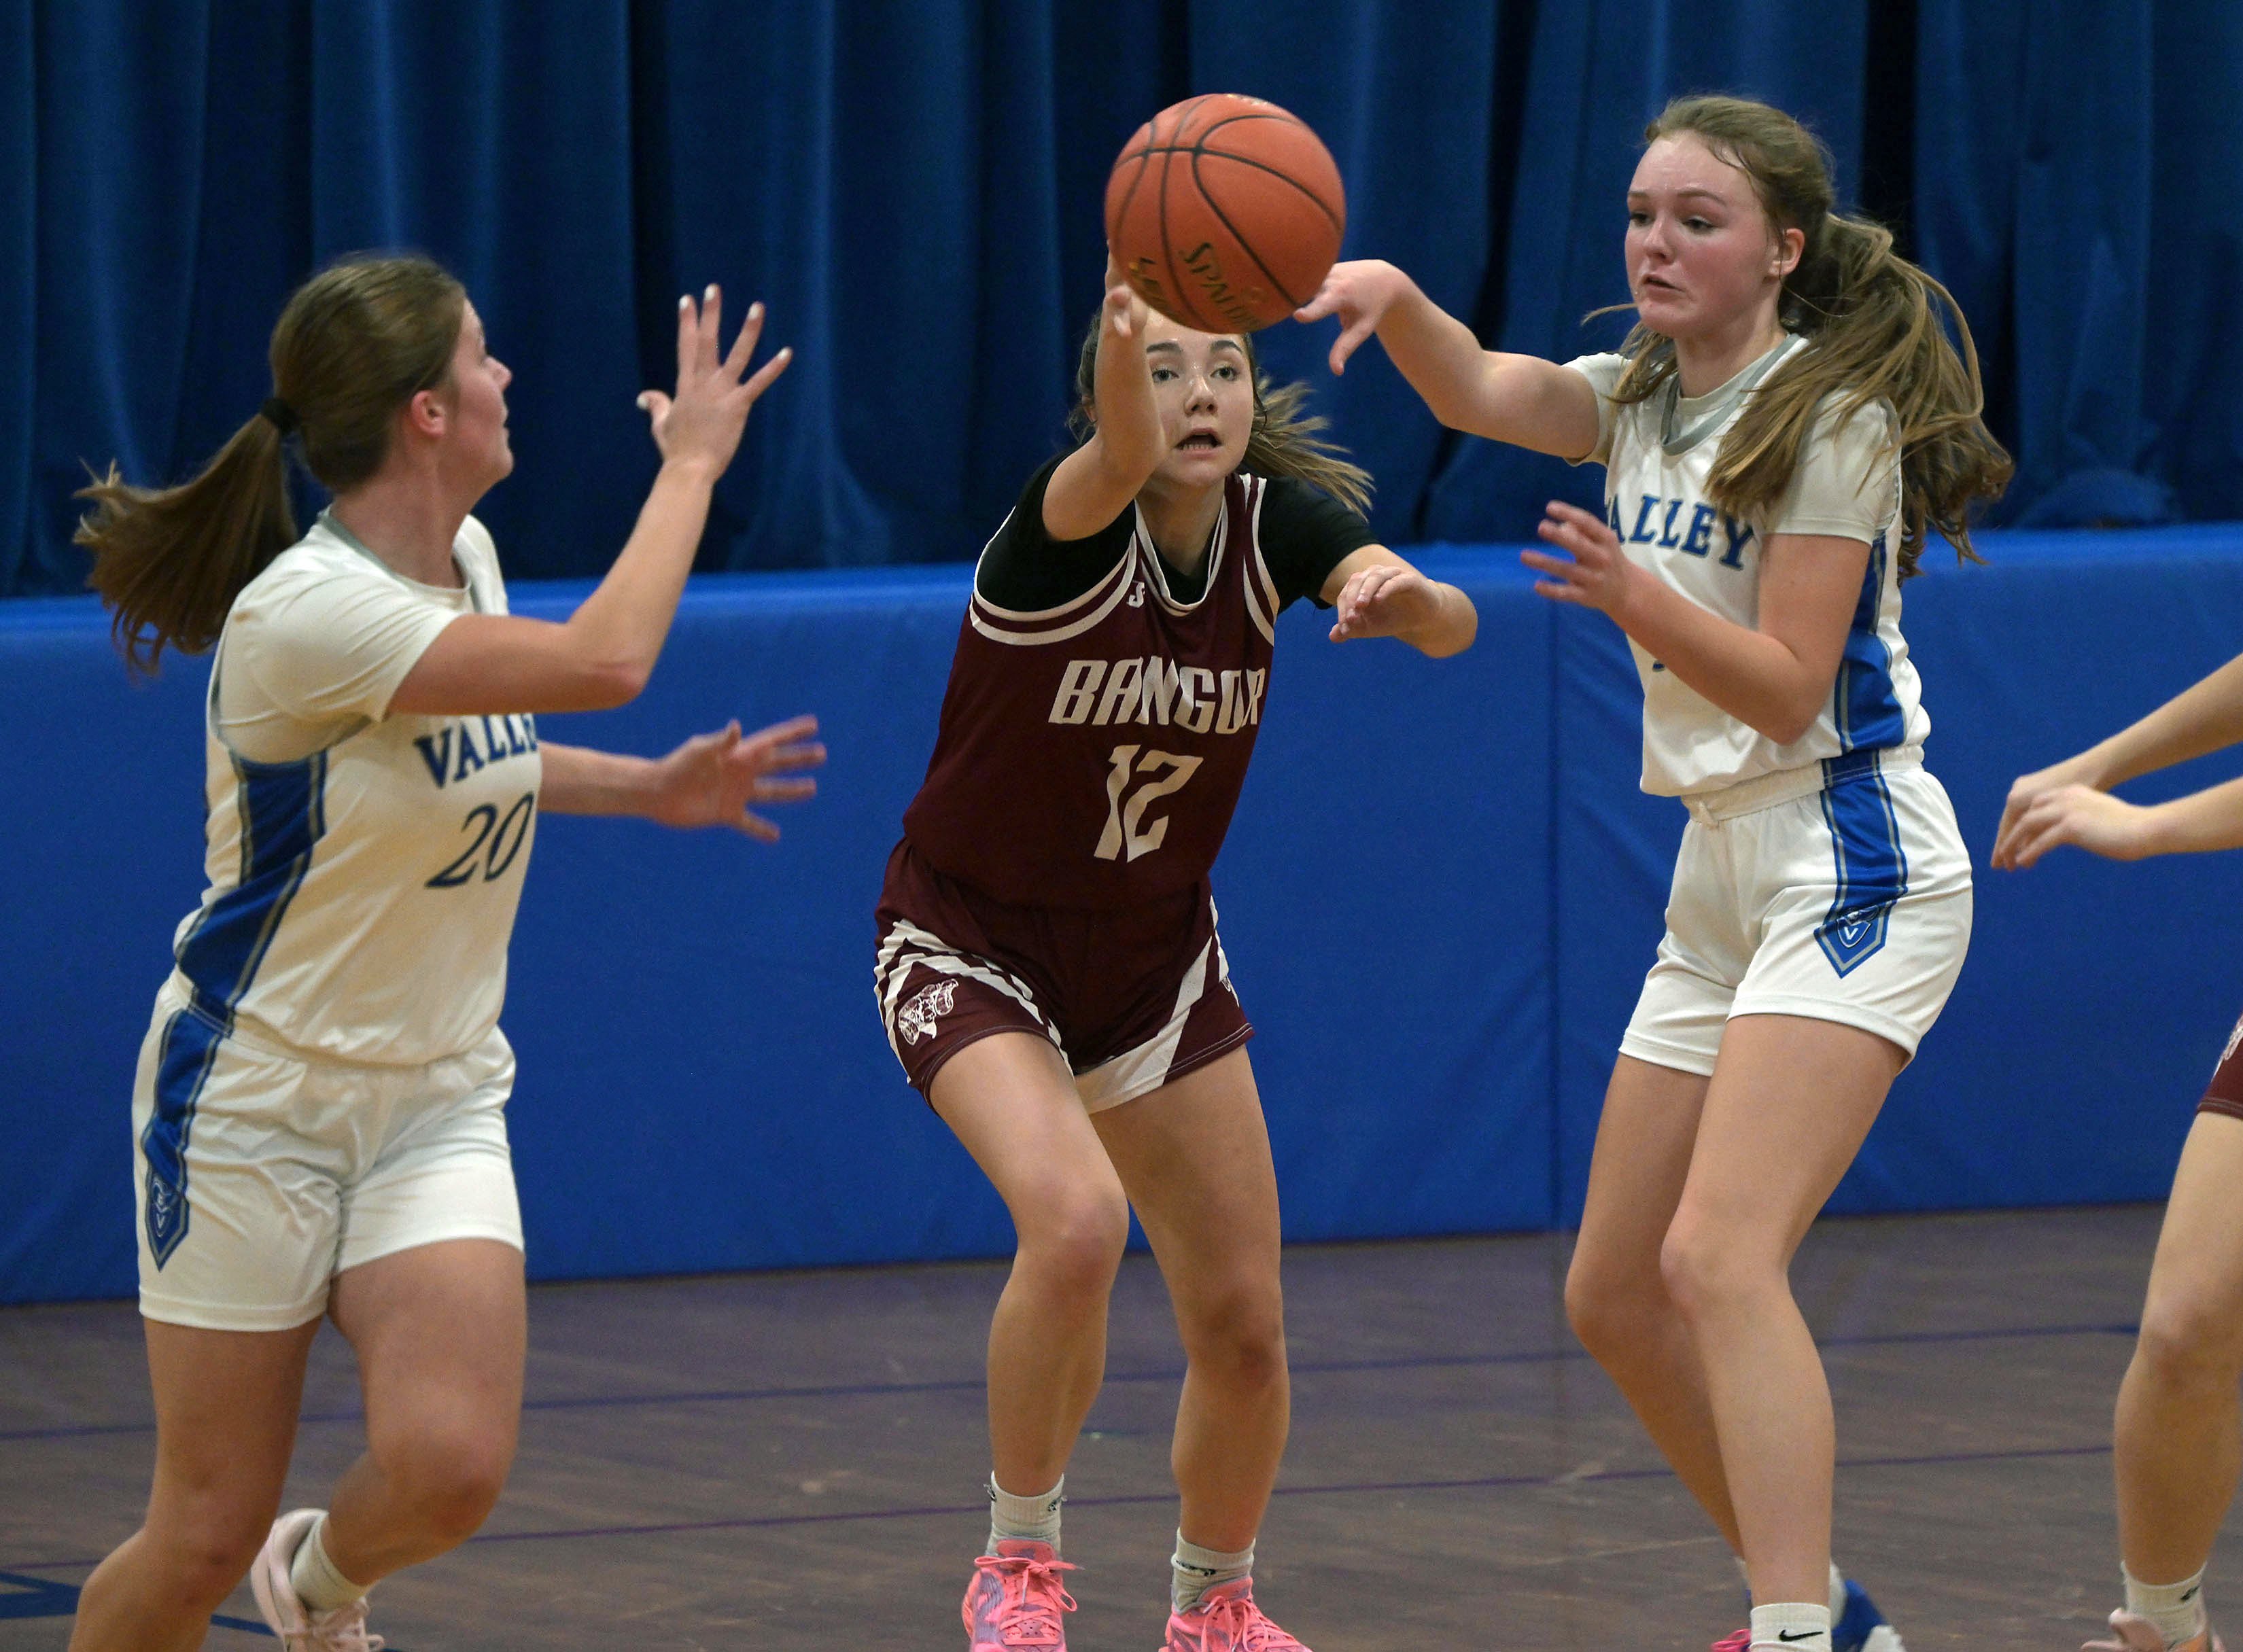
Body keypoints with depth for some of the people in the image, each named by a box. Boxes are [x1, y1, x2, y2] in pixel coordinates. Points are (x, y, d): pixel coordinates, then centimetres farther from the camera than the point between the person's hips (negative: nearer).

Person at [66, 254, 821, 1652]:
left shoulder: (463, 558, 3)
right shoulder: (305, 610, -25)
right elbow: (603, 660, -32)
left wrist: (654, 791, 11)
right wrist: (693, 460, -19)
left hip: (439, 1103, 6)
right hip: (256, 1105, -6)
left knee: (451, 1467, -16)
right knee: (207, 1538, -3)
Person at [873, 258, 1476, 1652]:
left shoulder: (1280, 520, -11)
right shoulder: (1063, 533, -24)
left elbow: (1450, 623, -28)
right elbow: (1114, 468, -50)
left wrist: (1409, 599, -53)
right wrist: (1124, 335, -72)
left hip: (1158, 962, 5)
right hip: (975, 951, -5)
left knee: (1245, 1325, 4)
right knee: (1075, 1220, -30)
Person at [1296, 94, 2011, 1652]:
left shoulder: (1831, 417, -11)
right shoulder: (1644, 400, 11)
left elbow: (1787, 691, -16)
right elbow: (1478, 389, -5)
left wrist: (1635, 596, -32)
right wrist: (1392, 296, -25)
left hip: (1850, 866, -9)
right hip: (1723, 876, 9)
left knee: (1718, 1256, -25)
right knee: (1616, 1294, 9)